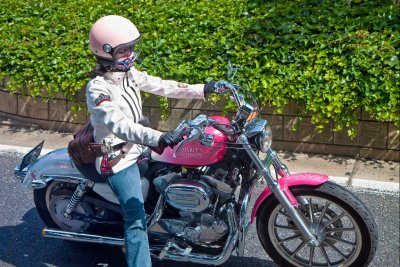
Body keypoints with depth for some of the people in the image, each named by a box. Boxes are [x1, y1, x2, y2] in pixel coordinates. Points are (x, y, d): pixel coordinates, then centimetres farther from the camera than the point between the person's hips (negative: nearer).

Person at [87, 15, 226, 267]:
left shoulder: (129, 73, 2)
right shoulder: (98, 89, -23)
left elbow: (162, 86, 2)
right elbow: (118, 125, -36)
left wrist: (202, 89, -4)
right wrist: (157, 137, -50)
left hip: (138, 147, 9)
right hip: (118, 157, -9)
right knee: (137, 217, -13)